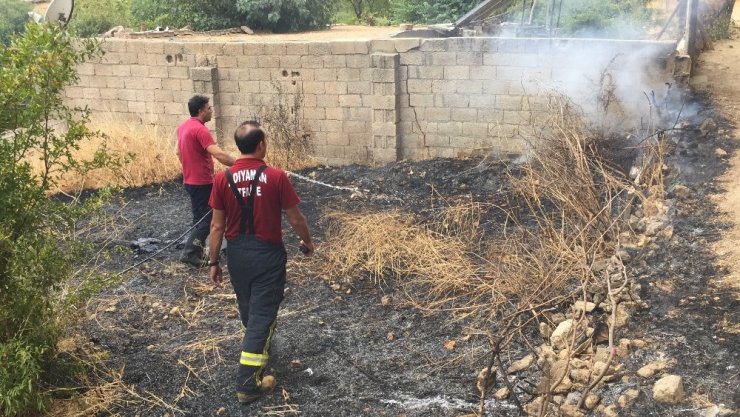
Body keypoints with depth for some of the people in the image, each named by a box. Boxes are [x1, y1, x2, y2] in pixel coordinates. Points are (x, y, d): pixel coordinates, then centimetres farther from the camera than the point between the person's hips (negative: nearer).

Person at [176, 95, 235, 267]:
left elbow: (179, 152, 20)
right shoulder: (200, 130, -22)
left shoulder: (183, 127, 8)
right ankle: (189, 253, -3)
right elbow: (219, 155, -30)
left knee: (200, 218, 17)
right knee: (206, 219, -3)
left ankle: (197, 252, 24)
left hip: (191, 180, 10)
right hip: (202, 183, -10)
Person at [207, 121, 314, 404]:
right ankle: (247, 384, 3)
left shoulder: (222, 179, -7)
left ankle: (260, 348, 48)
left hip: (237, 253, 4)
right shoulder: (276, 177, -15)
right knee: (262, 315, 3)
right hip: (268, 254, -3)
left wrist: (213, 262, 5)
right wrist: (308, 242, 11)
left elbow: (217, 226, -4)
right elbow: (296, 220, -7)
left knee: (248, 310, 23)